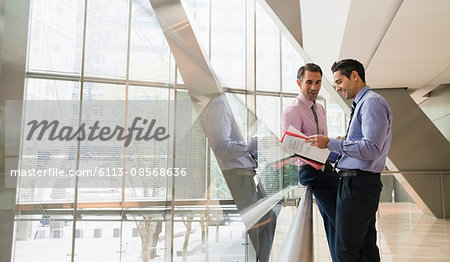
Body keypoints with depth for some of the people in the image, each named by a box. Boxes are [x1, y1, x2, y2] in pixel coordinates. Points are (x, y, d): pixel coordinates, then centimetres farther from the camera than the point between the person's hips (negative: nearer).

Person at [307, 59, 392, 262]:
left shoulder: (372, 102, -11)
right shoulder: (362, 104, 20)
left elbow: (372, 149, -22)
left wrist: (331, 143, -19)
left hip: (357, 184, -11)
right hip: (360, 183, 11)